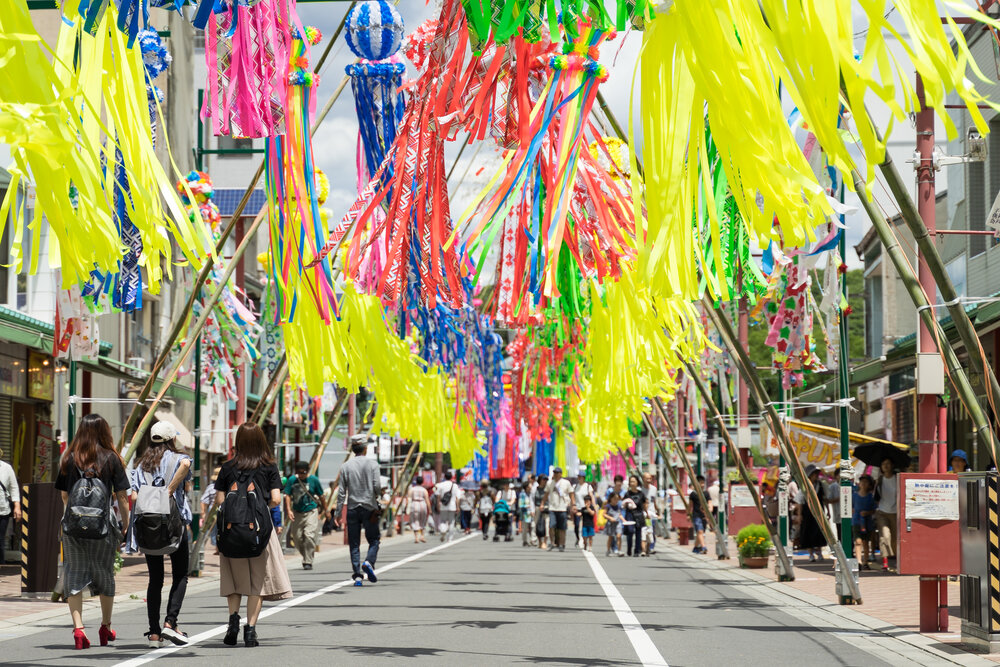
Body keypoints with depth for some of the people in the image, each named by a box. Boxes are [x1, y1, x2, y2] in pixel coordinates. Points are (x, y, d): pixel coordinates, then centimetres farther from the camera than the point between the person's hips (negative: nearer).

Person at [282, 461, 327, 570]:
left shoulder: (313, 480, -4)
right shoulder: (292, 480, -1)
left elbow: (321, 496, 6)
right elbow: (287, 495, -1)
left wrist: (325, 510, 13)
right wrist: (288, 510, -13)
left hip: (311, 512, -3)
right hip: (297, 512, 3)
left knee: (309, 535, -17)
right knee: (297, 537, 6)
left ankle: (308, 562, -10)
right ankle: (306, 556, 31)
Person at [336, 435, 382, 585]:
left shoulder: (345, 467, 3)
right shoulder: (372, 464, -3)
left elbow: (342, 491, 1)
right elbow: (376, 485, -10)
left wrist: (338, 512, 4)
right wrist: (378, 499, 9)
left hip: (352, 509, 2)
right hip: (369, 507, -2)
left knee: (354, 544, 5)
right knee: (374, 539, 9)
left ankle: (357, 575, -1)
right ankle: (369, 562, -16)